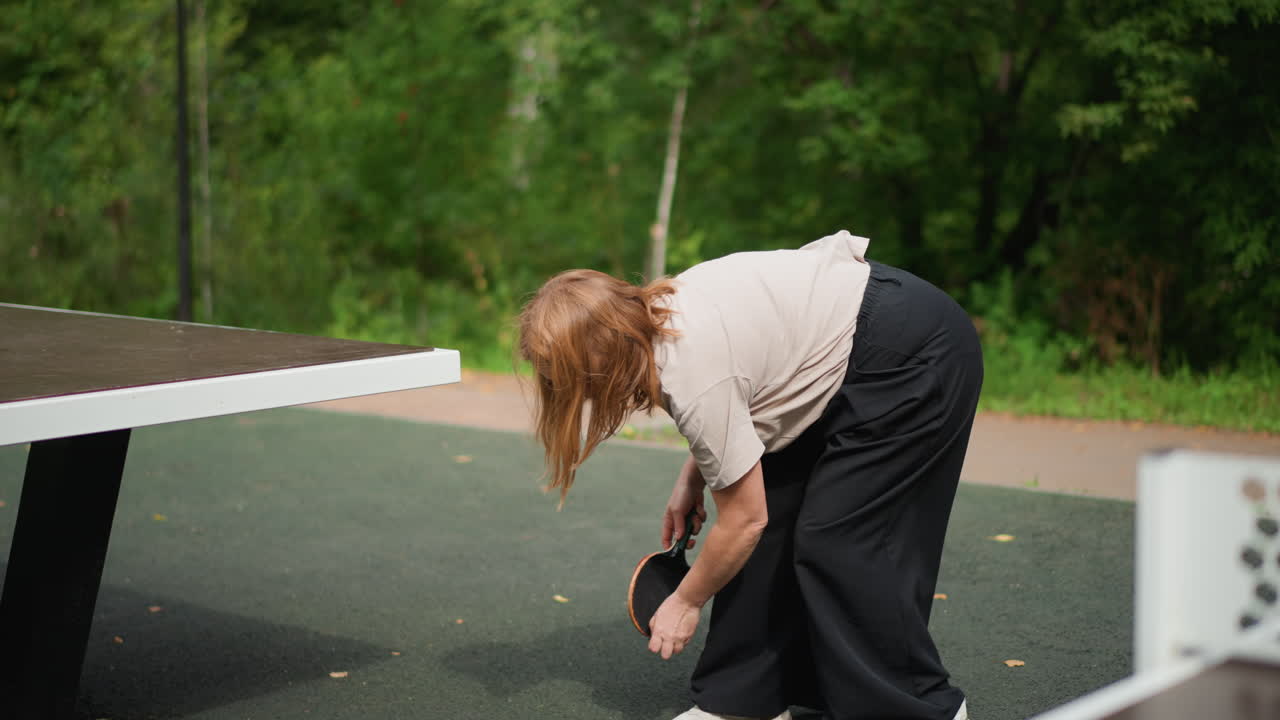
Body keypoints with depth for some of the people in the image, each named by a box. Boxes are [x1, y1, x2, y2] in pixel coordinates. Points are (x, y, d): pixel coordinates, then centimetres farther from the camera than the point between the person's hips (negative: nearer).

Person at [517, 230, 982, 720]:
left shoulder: (693, 378, -28)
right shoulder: (654, 313, -4)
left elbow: (744, 520, -18)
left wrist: (685, 603, -2)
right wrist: (692, 478, 5)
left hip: (913, 363, -9)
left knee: (837, 544, -10)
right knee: (771, 532, 4)